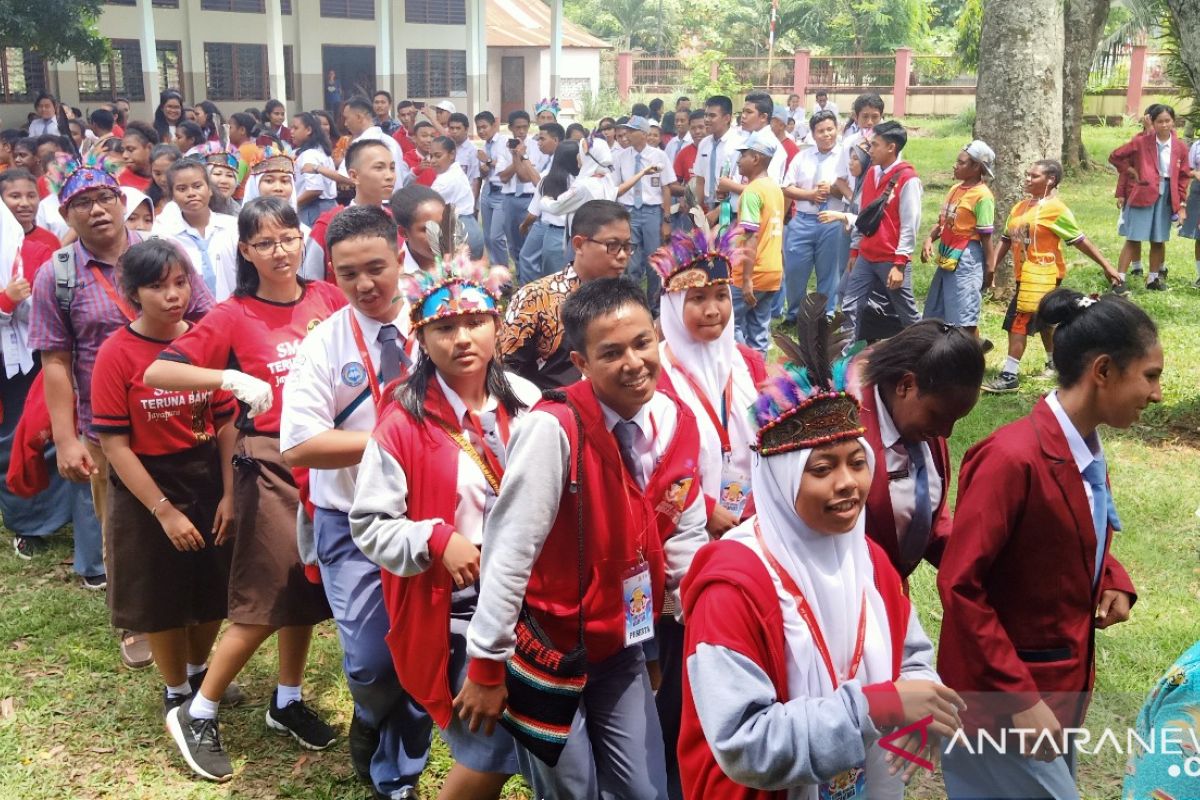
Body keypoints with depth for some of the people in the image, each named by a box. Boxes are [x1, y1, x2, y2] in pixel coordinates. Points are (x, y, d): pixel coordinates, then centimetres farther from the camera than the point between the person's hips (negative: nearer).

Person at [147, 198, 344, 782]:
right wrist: (230, 378, -26)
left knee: (309, 583, 14)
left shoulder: (329, 299, 2)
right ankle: (197, 715, 14)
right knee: (269, 596, -3)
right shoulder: (235, 315, -6)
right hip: (270, 459, -4)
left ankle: (287, 701, 33)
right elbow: (156, 372, -13)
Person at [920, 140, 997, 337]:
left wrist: (990, 267, -12)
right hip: (947, 256, 9)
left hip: (966, 259, -9)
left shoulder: (982, 196, -13)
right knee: (937, 315, 15)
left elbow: (986, 235, -13)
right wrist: (929, 239, -3)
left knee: (965, 318, -5)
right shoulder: (955, 189, 11)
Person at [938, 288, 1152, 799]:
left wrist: (1113, 582, -2)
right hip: (1000, 696, -9)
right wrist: (1020, 698, -23)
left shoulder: (1087, 452, 3)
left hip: (1061, 681, 9)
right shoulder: (1013, 458, -24)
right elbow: (959, 587, -23)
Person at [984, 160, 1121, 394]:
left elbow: (1080, 240, -11)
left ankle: (1009, 376, -8)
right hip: (1025, 275, 8)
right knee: (1041, 322, 21)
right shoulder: (1020, 207, 9)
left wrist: (1107, 266, -10)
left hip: (1041, 276, -8)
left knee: (1017, 322, -11)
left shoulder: (1056, 209, -12)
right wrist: (990, 269, 7)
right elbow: (1006, 240, 12)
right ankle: (1055, 363, 38)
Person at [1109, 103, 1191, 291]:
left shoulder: (1180, 147, 2)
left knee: (1158, 240, 11)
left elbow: (1183, 177, 8)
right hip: (1141, 194, -3)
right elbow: (1115, 157, 2)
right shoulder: (1141, 142, -6)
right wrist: (1130, 171, -3)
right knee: (1133, 239, -4)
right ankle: (1119, 279, -1)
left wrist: (1181, 203, 4)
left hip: (1166, 197, 3)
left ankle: (1153, 278, 25)